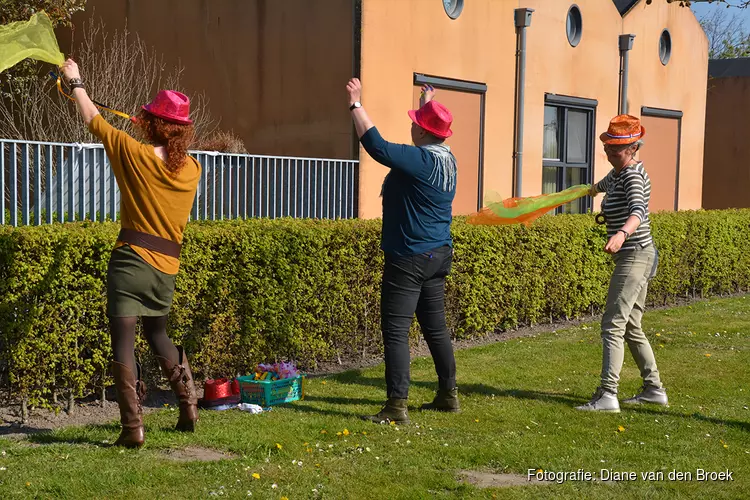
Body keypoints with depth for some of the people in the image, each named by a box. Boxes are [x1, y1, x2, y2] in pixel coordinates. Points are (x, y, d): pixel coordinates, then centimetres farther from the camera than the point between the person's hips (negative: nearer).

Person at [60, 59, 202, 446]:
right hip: (167, 267, 5)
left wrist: (75, 82, 21)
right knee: (158, 334, 24)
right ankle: (188, 405, 19)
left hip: (131, 259, -5)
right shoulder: (191, 170, 3)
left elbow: (93, 120, 6)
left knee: (123, 339, -4)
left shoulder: (134, 153, -8)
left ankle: (132, 426, -11)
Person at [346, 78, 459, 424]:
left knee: (396, 331, -7)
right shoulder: (446, 158, 7)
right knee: (435, 326, 17)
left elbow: (376, 146, -26)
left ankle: (397, 407, -8)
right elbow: (433, 134, 31)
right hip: (437, 256, 9)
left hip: (409, 259, -9)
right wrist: (430, 103, 44)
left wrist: (356, 104, -18)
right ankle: (448, 395, 26)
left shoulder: (420, 159, -19)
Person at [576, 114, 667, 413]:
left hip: (635, 256, -10)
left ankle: (607, 395, -18)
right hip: (632, 258, 10)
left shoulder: (633, 175, -16)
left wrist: (622, 234, -53)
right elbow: (604, 185, 38)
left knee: (613, 325, -14)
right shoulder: (617, 173, 12)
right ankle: (654, 389, 26)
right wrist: (593, 189, 59)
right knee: (631, 328, 16)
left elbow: (638, 210, -35)